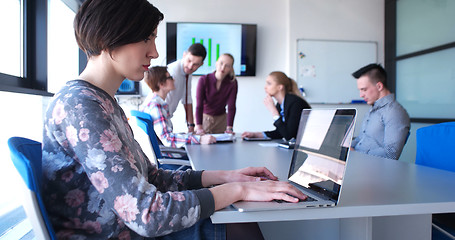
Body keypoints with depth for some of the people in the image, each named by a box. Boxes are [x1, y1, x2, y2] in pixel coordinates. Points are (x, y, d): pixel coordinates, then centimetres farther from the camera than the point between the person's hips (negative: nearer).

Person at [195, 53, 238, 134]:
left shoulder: (232, 83, -13)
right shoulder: (204, 80, -17)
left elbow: (231, 107, -15)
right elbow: (199, 106, -21)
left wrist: (229, 128, -24)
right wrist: (199, 128, -31)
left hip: (221, 120, 1)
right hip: (204, 117, -1)